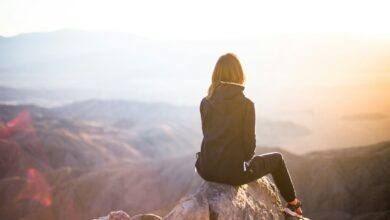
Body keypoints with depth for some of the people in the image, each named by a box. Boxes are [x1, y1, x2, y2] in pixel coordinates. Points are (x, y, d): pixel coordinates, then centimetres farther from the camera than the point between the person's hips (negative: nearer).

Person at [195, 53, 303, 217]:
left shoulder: (205, 102, -1)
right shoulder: (246, 104, -12)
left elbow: (208, 135, 9)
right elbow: (249, 142, -9)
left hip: (207, 169, 4)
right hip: (233, 172, -4)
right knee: (276, 159, 23)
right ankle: (293, 204, 37)